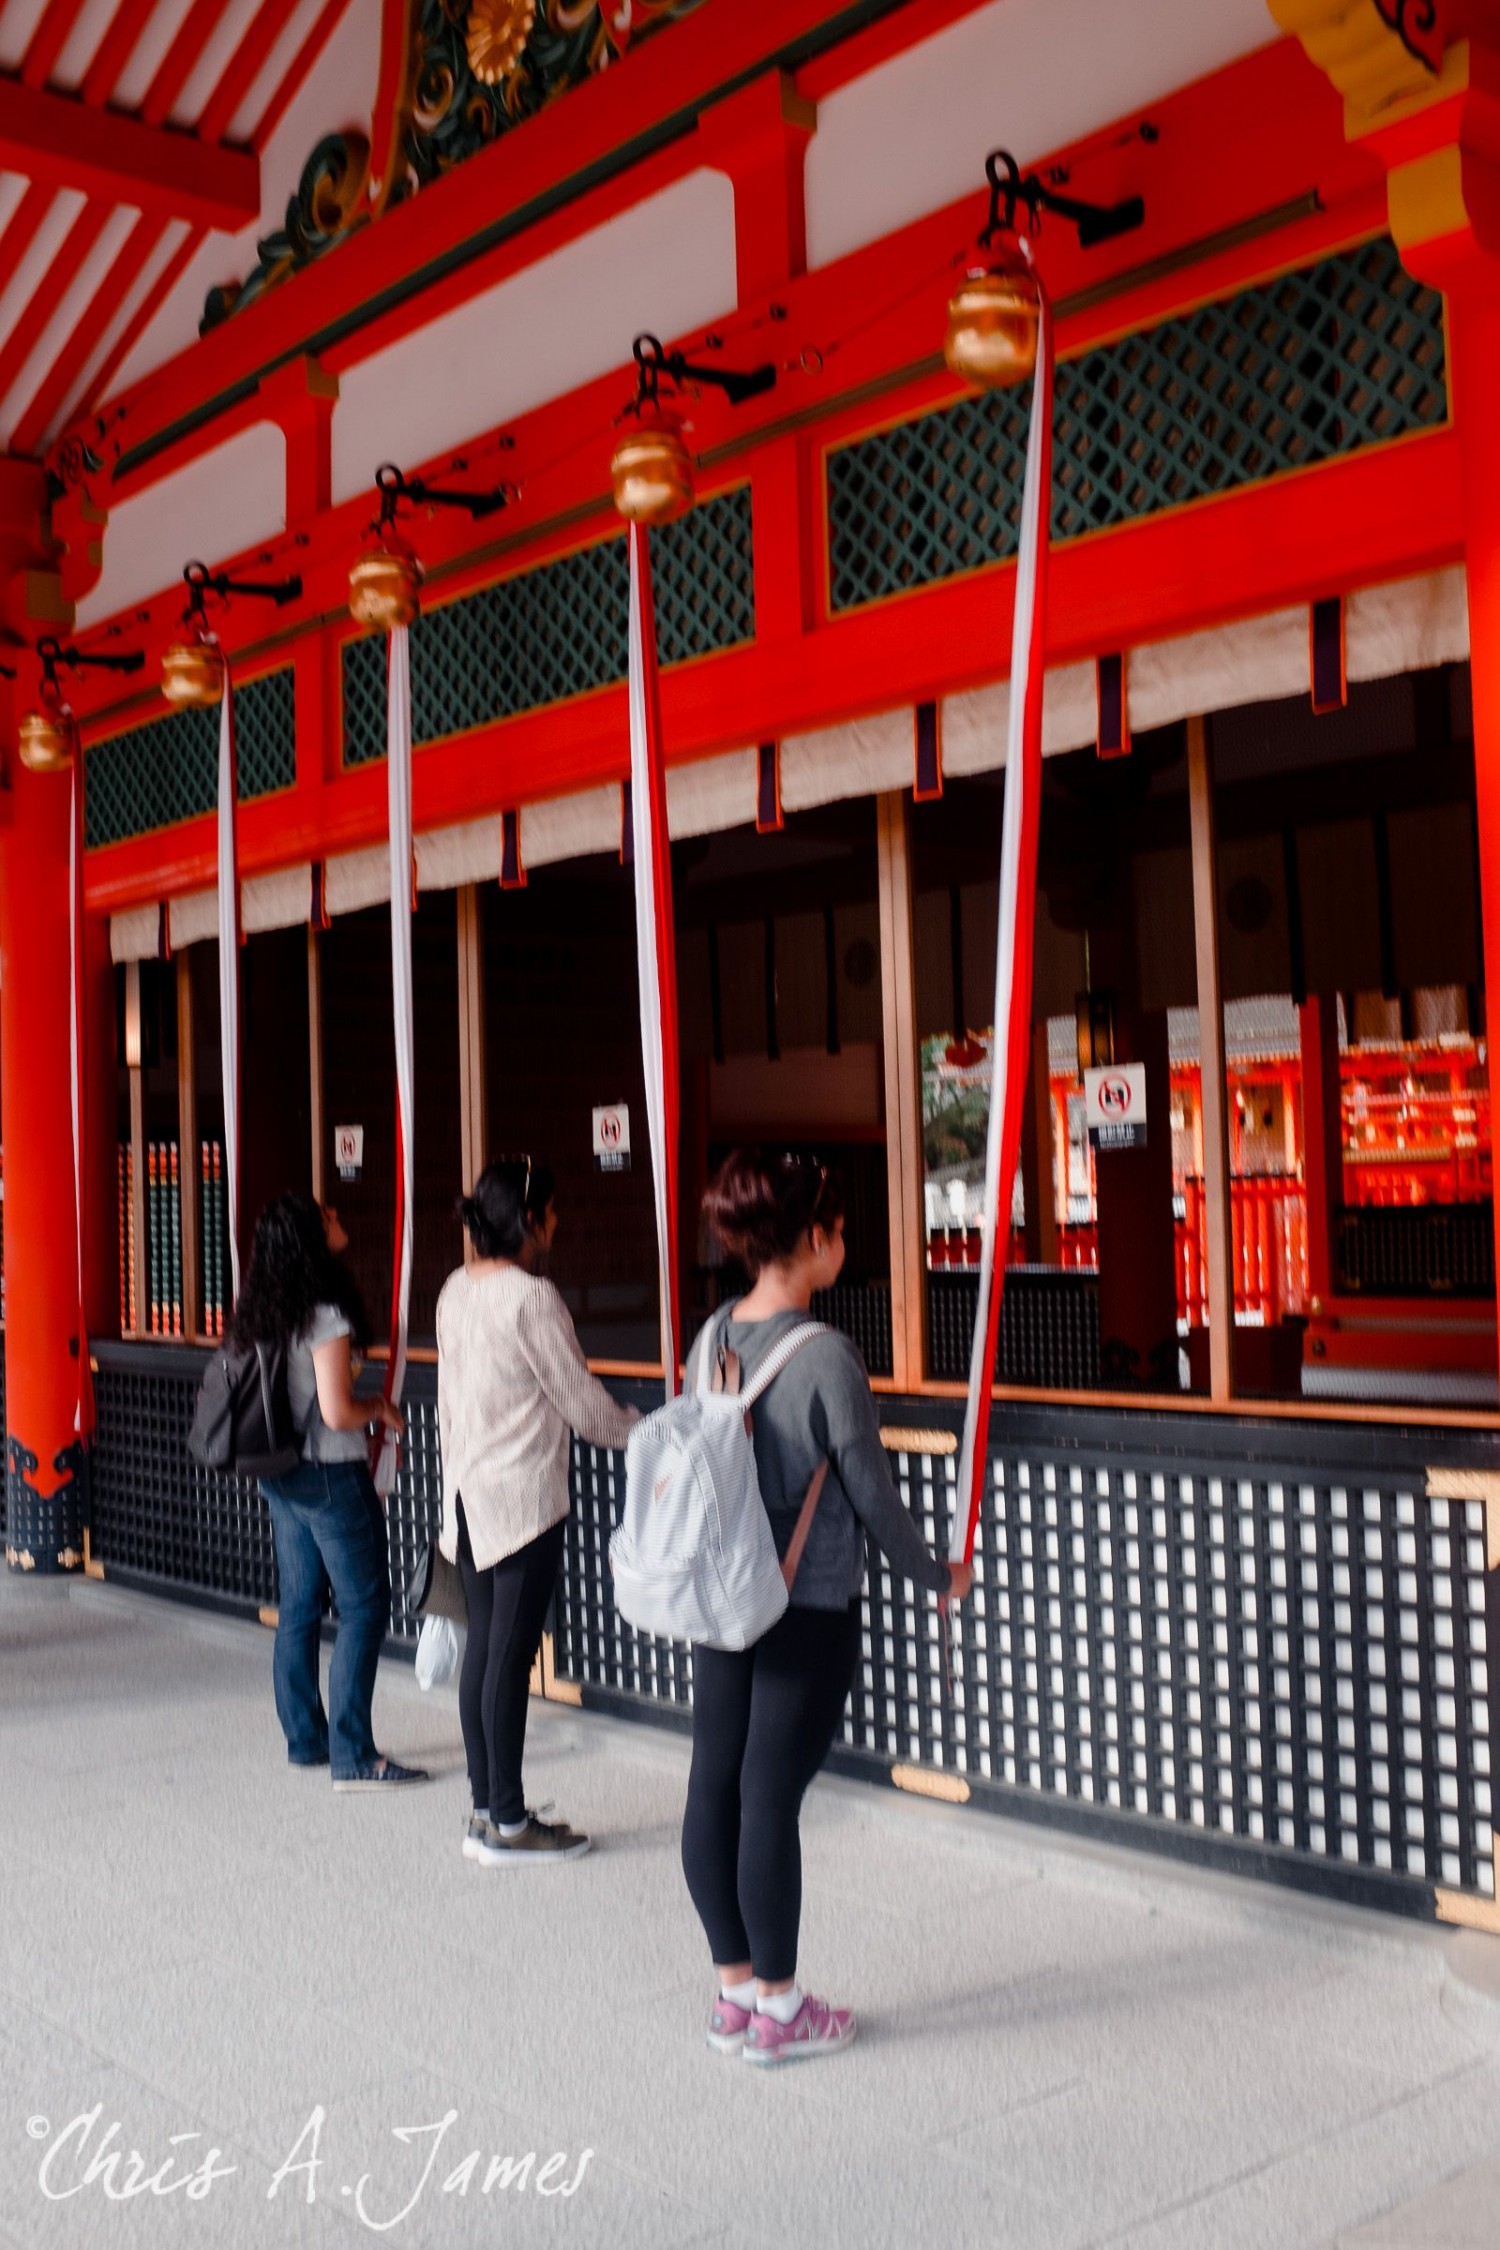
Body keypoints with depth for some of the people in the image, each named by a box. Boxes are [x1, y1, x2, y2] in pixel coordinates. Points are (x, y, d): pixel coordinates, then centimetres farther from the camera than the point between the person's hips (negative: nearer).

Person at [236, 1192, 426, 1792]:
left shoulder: (262, 1309, 7)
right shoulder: (326, 1314, -19)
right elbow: (337, 1412, -22)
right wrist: (380, 1409, -3)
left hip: (280, 1473, 9)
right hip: (330, 1476, -9)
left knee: (298, 1606, 15)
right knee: (363, 1607, -2)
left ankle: (305, 1738, 23)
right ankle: (352, 1756, -1)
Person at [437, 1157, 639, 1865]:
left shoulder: (456, 1290, 8)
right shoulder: (531, 1297, -16)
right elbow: (582, 1401, -10)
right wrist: (641, 1428, 6)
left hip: (469, 1492, 8)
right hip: (523, 1497, -8)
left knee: (484, 1647, 12)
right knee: (511, 1654, -2)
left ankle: (485, 1811, 19)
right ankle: (508, 1824, 6)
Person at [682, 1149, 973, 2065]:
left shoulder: (712, 1339, 2)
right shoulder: (826, 1356, -19)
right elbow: (873, 1495, -13)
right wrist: (940, 1576, 3)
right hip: (810, 1610, -7)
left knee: (715, 1784, 11)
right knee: (771, 1795, 1)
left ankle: (734, 1989, 26)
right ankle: (779, 2009, 15)